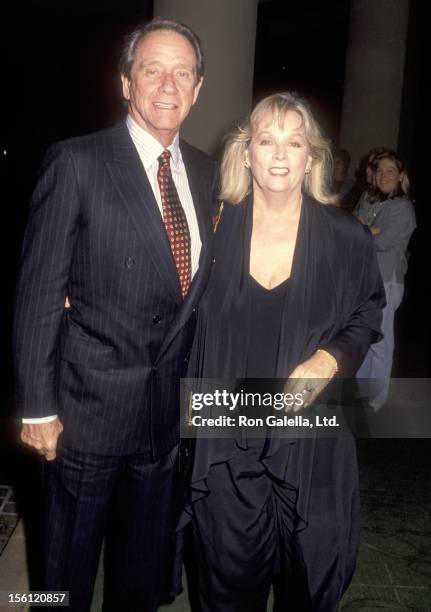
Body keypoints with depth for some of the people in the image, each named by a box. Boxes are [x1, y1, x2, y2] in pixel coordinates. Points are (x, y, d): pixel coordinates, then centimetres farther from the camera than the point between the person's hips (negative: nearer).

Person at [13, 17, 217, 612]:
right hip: (90, 405, -4)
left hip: (169, 407, 5)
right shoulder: (76, 163, -11)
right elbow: (39, 291, -12)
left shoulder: (204, 172, 5)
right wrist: (38, 407, -12)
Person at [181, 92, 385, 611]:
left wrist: (330, 359, -11)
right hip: (226, 442, 1)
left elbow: (367, 315, 8)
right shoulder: (216, 229, -4)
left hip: (311, 444, 0)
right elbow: (194, 324, 8)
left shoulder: (347, 238, -6)